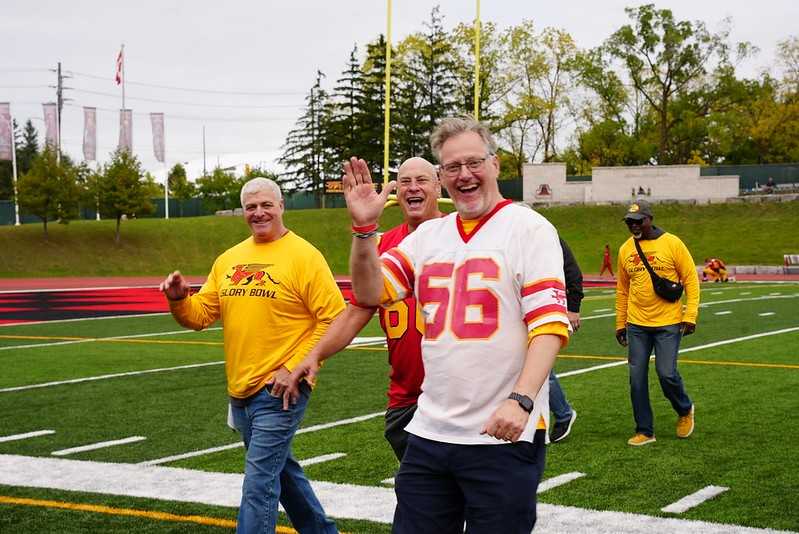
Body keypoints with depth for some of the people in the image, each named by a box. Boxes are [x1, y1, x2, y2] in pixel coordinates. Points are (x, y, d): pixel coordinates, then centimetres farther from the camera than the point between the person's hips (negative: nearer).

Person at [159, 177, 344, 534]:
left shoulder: (303, 256, -9)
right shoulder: (229, 259, 10)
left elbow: (334, 319, -13)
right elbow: (201, 314, 11)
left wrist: (294, 368, -18)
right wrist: (179, 300, -11)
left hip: (280, 391, -7)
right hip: (240, 391, 7)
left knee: (259, 484, -8)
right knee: (281, 471, 21)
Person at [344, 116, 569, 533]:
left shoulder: (529, 228, -4)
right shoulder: (428, 235, 12)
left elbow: (549, 325, -13)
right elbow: (370, 294, 9)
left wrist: (521, 400, -25)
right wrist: (364, 228, -5)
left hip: (504, 436, -5)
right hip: (429, 432, 5)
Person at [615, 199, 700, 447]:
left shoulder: (672, 243, -5)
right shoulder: (625, 249, 6)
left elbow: (691, 279, -3)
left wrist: (690, 315, -10)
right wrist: (620, 323, 14)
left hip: (668, 323, -4)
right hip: (636, 324, 4)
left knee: (667, 373, -7)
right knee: (637, 378, 2)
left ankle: (685, 410, 24)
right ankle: (644, 431, 14)